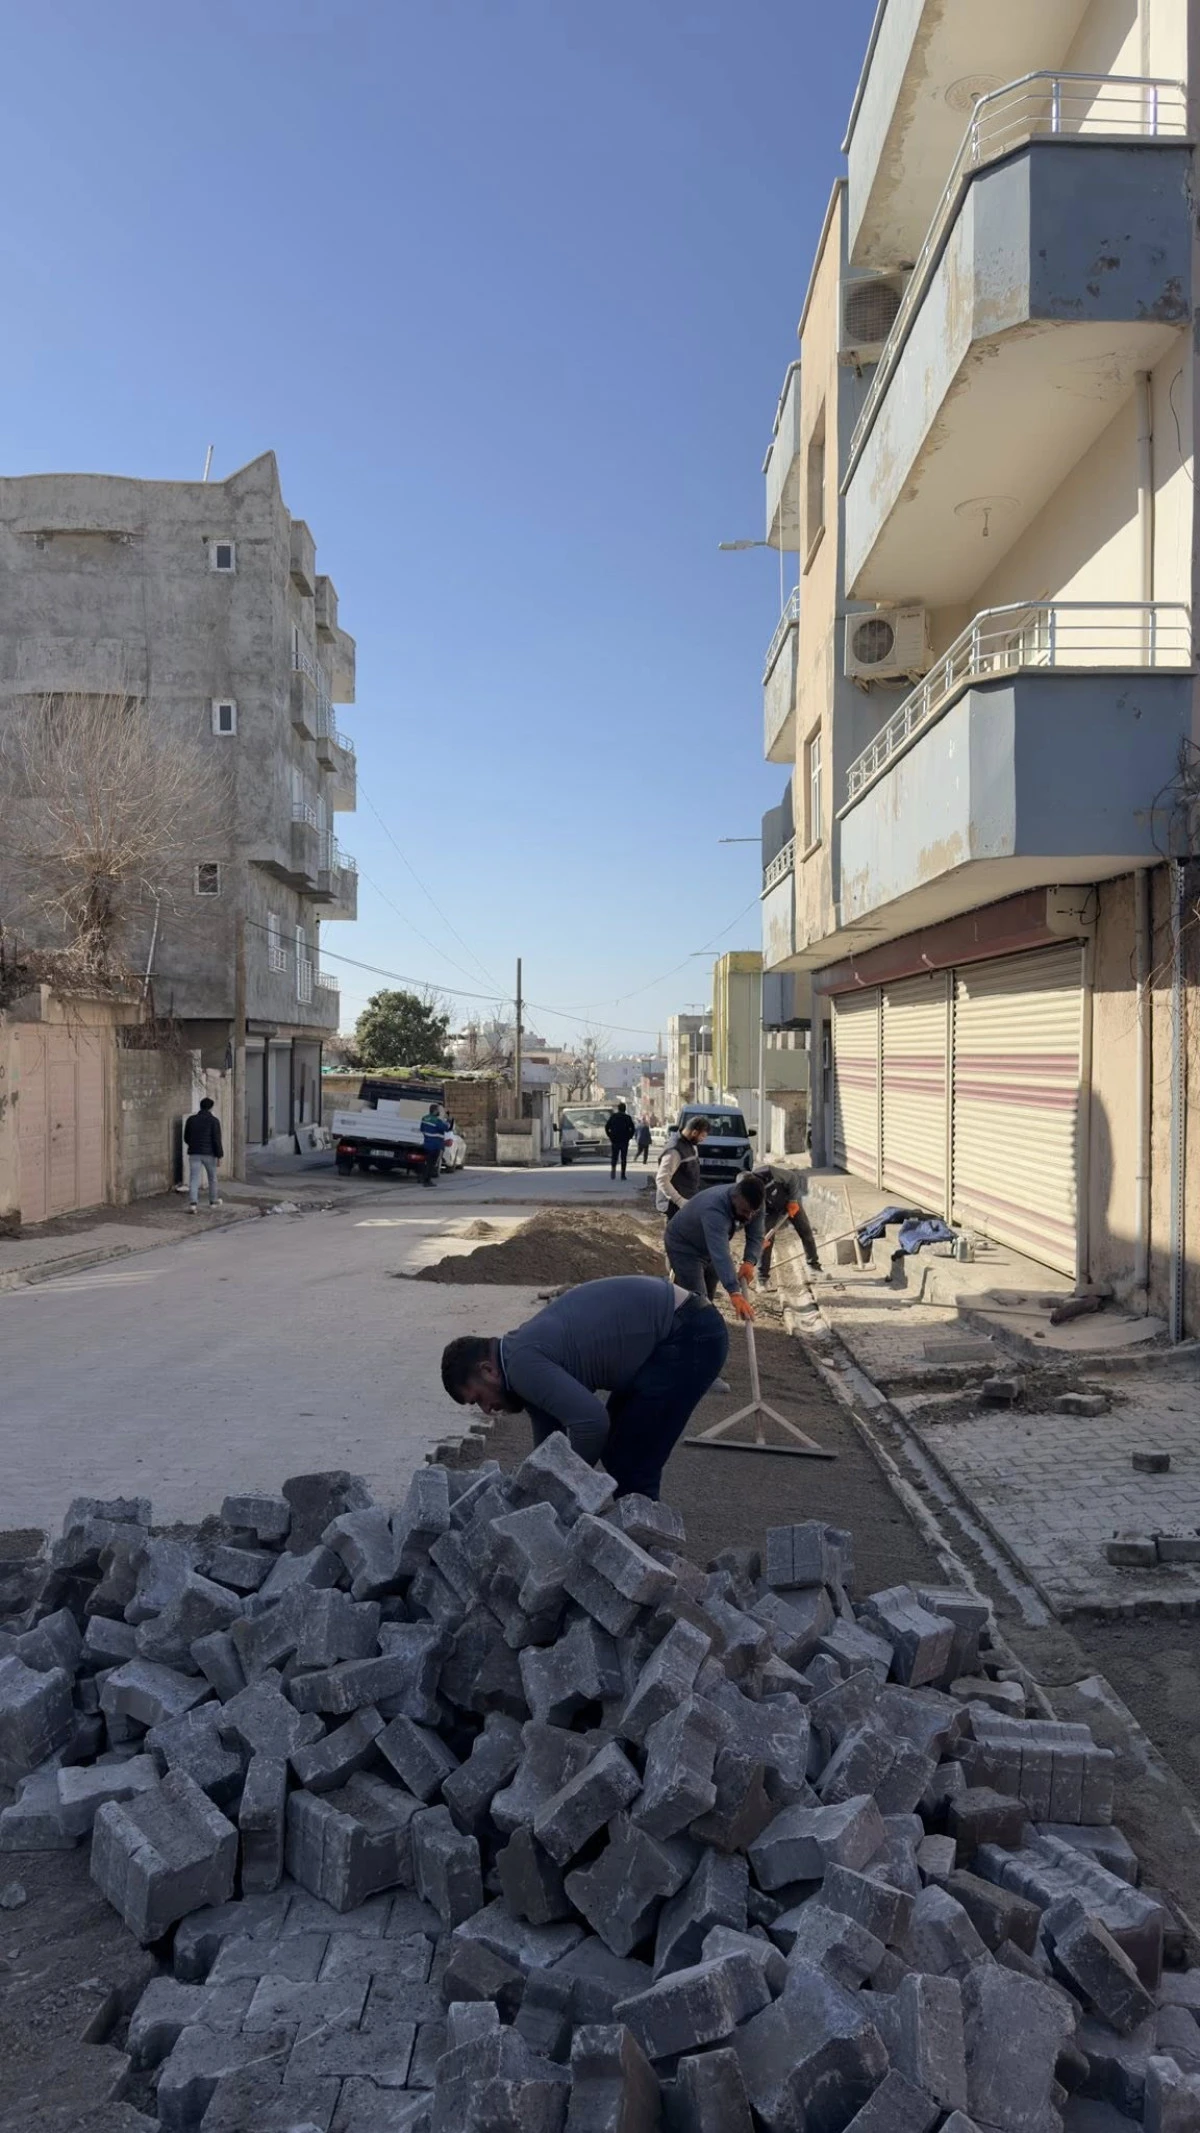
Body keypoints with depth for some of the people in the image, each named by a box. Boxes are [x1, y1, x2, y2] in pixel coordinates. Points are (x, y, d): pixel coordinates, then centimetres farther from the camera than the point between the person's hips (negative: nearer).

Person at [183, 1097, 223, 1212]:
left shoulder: (191, 1119, 6)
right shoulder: (214, 1120, -6)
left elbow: (186, 1138, 14)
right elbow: (217, 1139, -11)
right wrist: (219, 1155, -7)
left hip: (194, 1153, 2)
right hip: (209, 1154, -2)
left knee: (194, 1179, -4)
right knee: (212, 1177, 17)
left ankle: (193, 1203, -21)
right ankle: (213, 1201, 30)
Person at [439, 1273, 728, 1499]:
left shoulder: (522, 1363, -16)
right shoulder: (531, 1353, 13)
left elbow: (592, 1422, -27)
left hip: (691, 1334, -10)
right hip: (677, 1332, 10)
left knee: (630, 1465, -6)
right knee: (615, 1453, 16)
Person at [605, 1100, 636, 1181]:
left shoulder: (613, 1116, 3)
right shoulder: (627, 1117, -1)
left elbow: (607, 1127, 0)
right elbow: (632, 1128, -8)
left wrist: (610, 1136, 7)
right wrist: (629, 1137, 2)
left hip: (615, 1140, 1)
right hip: (624, 1141, -1)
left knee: (614, 1156, 9)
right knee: (623, 1157, 4)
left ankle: (613, 1168, -16)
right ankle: (623, 1174, 0)